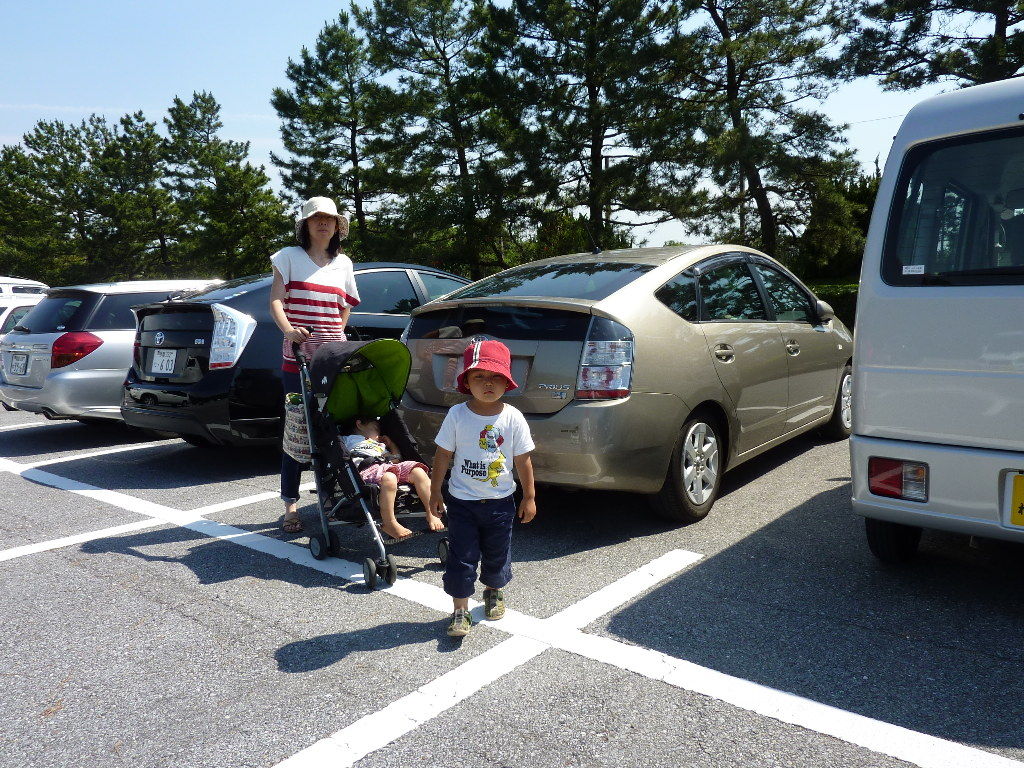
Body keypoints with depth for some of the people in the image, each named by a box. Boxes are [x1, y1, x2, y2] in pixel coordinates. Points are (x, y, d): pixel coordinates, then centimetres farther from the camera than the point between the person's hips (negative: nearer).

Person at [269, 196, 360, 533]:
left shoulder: (343, 263, 15)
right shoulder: (289, 257, 5)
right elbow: (275, 300, -6)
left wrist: (333, 335, 11)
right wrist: (288, 329, -24)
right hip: (297, 355, -3)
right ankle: (290, 503, 6)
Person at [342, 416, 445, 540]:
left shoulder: (380, 444, 46)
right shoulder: (349, 439, 32)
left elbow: (397, 458, 43)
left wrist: (389, 442, 43)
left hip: (389, 466, 6)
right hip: (369, 469, -6)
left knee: (419, 472, -22)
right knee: (389, 478, -41)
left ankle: (431, 515, -21)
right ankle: (388, 523, -34)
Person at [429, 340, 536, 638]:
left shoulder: (513, 418, -9)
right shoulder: (457, 415, -10)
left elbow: (523, 460, -1)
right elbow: (443, 455, -2)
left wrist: (529, 497, 3)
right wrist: (435, 491, 2)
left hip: (500, 501, 1)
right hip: (462, 501, -1)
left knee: (497, 554, 16)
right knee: (461, 558, 2)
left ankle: (493, 592, 43)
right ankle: (460, 610, 17)